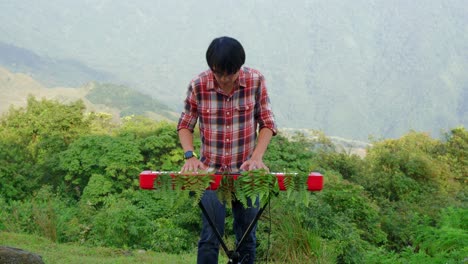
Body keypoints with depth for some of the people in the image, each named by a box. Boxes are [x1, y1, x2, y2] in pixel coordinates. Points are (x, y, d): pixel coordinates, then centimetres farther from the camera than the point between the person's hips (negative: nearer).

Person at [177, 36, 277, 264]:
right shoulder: (198, 85, -10)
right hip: (211, 171, -1)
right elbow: (185, 125, 3)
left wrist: (257, 156, -15)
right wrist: (190, 156, -13)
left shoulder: (255, 81, -9)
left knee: (247, 238, 10)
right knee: (210, 238, -5)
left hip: (246, 171, 1)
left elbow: (267, 123, -1)